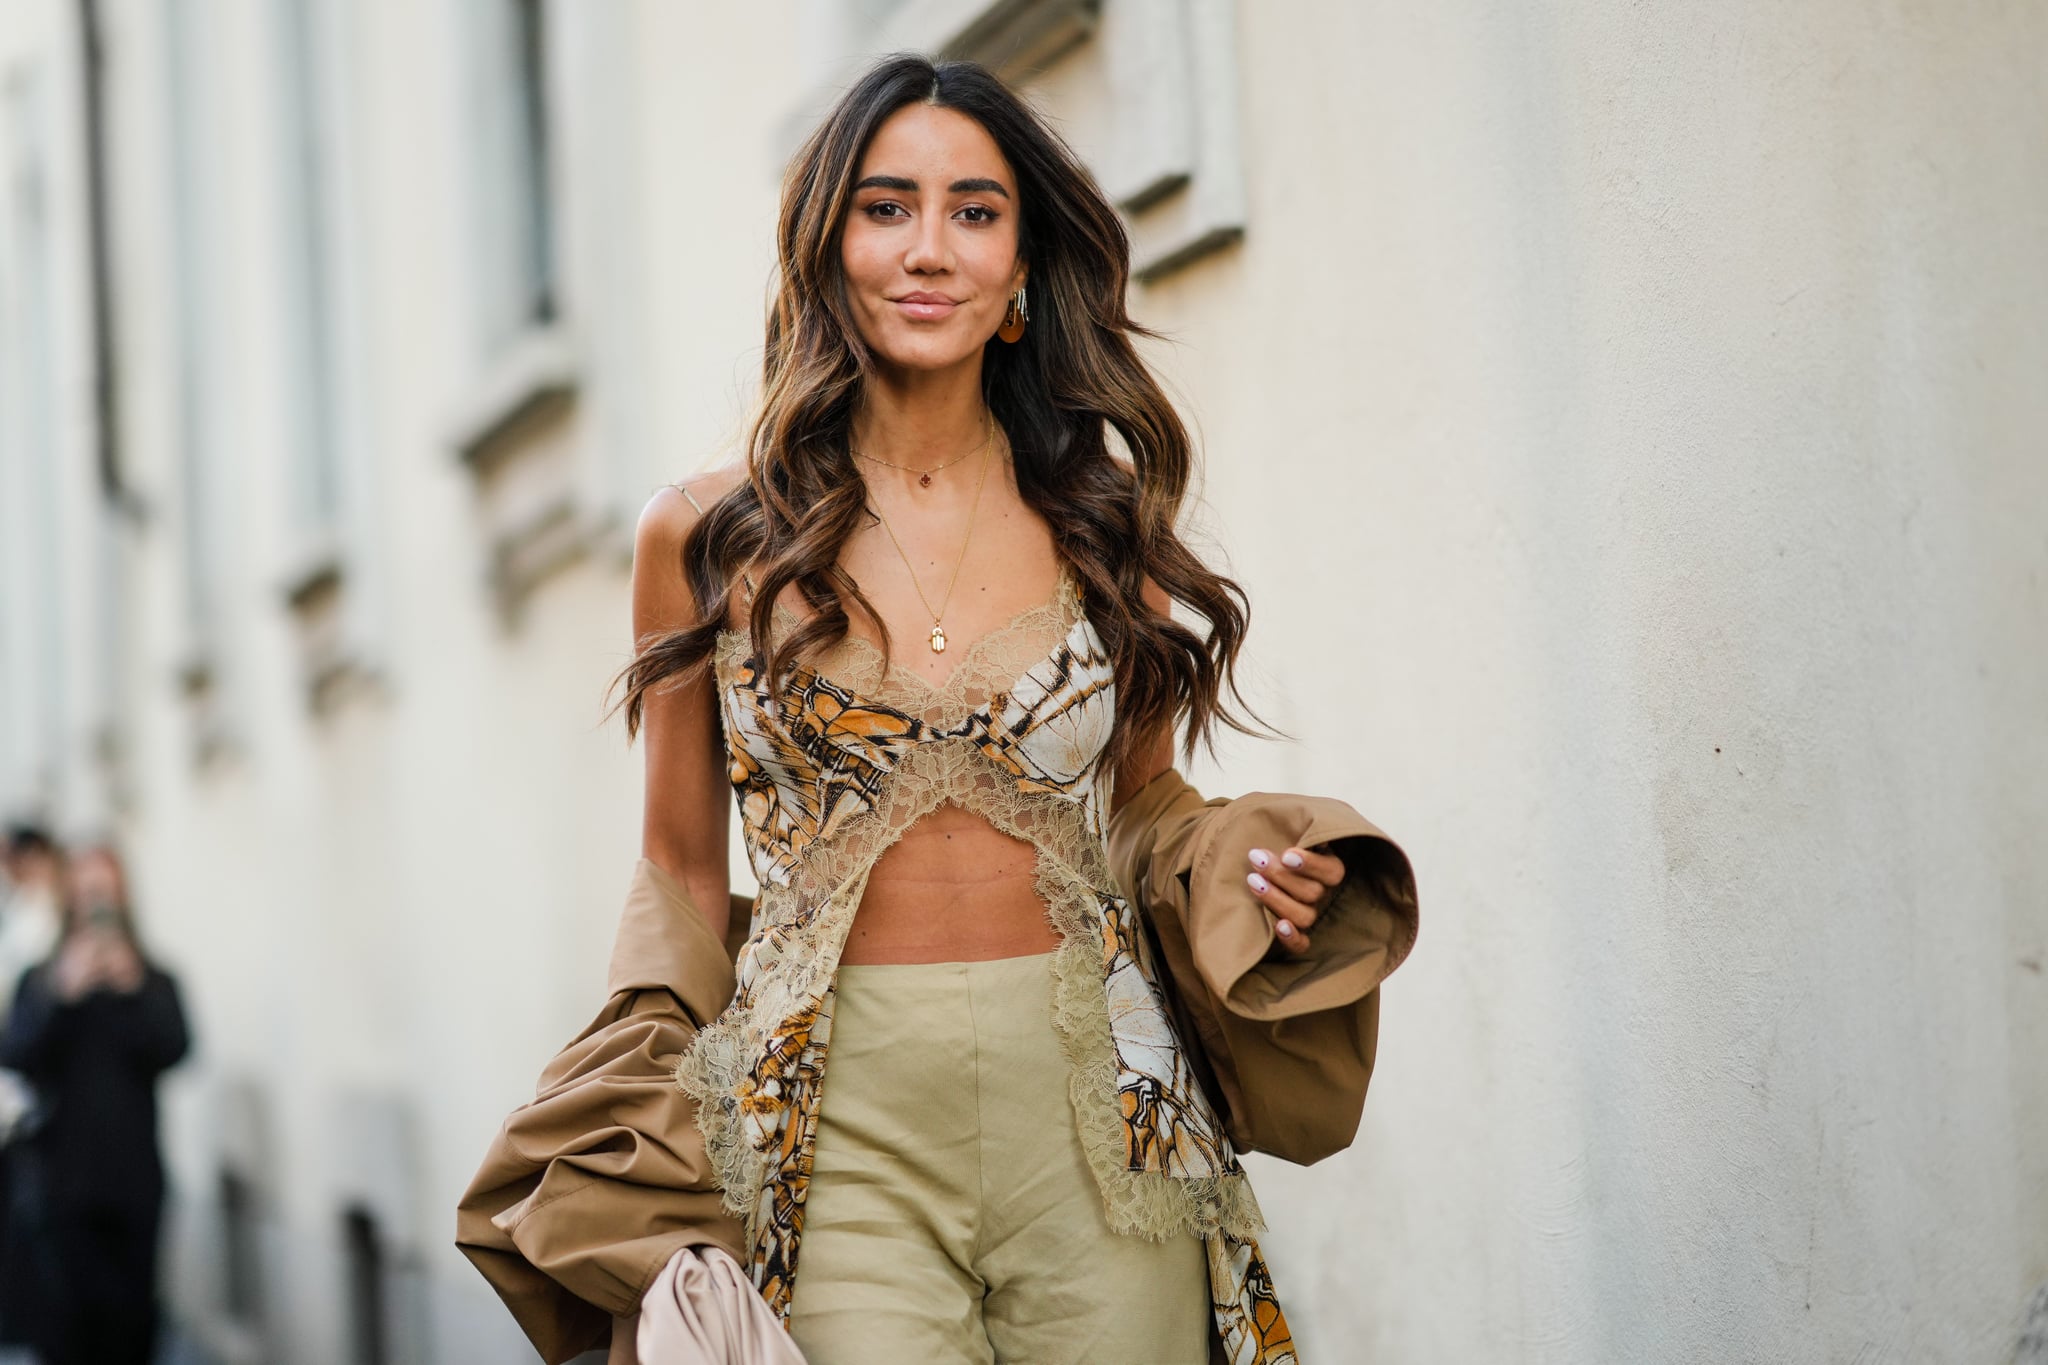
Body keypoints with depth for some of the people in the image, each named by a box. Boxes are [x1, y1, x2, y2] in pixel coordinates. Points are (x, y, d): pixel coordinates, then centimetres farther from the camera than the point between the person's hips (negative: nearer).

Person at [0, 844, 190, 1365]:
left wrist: (134, 990, -17)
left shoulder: (153, 981, 9)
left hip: (135, 1181, 1)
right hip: (66, 1179, -1)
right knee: (71, 1309, -10)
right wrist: (63, 994, -18)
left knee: (132, 1316, -3)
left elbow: (173, 1050, -4)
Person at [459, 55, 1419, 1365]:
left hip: (1097, 1118, 2)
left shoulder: (1100, 523, 7)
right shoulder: (709, 538, 3)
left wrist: (1249, 870, -5)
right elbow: (681, 874, 8)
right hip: (843, 1133, -1)